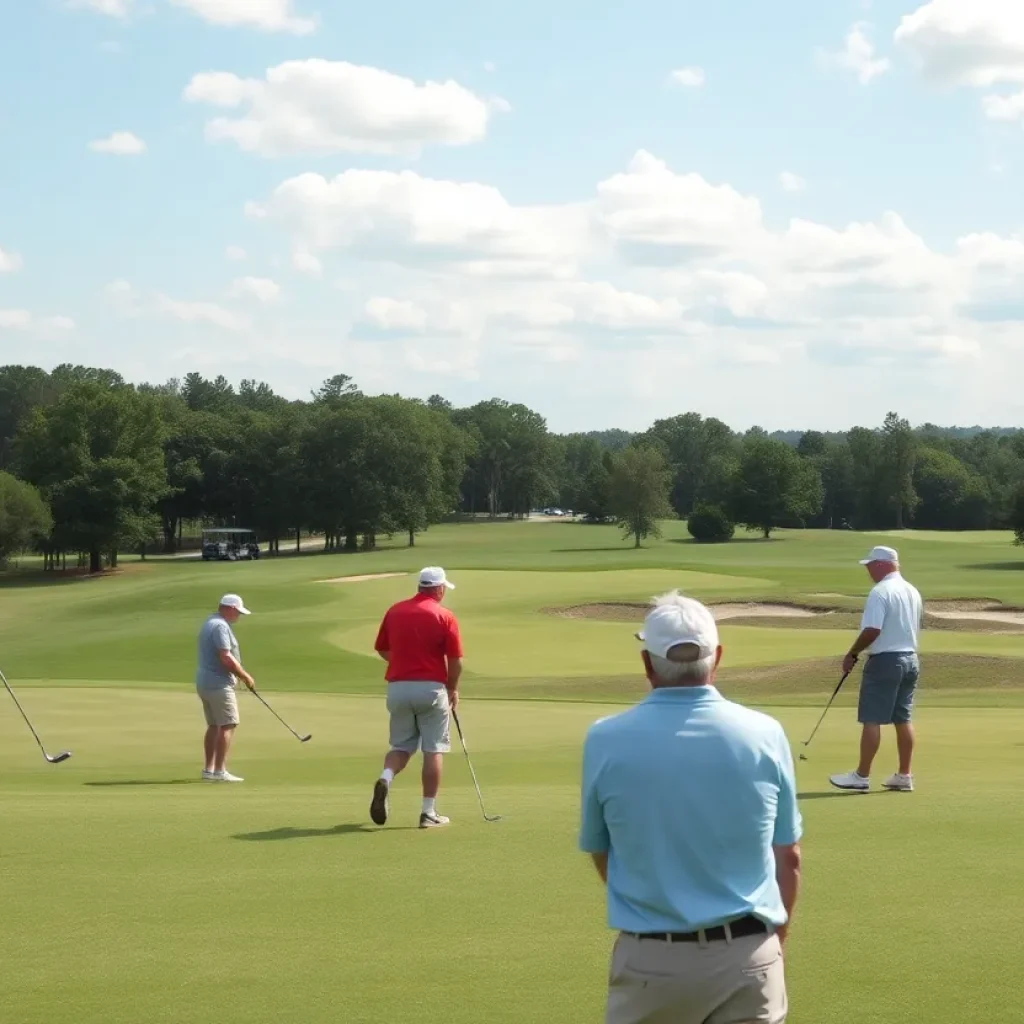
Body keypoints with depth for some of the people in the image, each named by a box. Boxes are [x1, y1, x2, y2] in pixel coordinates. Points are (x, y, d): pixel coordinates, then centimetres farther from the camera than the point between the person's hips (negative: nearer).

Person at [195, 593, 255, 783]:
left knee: (214, 726, 14)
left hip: (205, 682, 10)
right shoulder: (220, 626, -17)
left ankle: (209, 769, 16)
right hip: (219, 684, -10)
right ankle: (219, 771, -12)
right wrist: (245, 676, -13)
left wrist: (240, 675, 16)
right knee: (228, 726, -8)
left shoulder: (210, 623, 16)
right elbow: (226, 657, -24)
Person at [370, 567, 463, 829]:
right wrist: (452, 690, 9)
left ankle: (385, 779, -14)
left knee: (401, 745, 16)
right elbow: (455, 661, -7)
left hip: (397, 686, 4)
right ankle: (429, 812, 4)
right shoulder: (445, 617, -6)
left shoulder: (395, 611, 6)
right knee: (433, 750, 5)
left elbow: (382, 650, 14)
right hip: (431, 687, -4)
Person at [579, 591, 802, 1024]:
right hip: (748, 956, 1)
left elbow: (599, 854, 7)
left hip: (650, 960, 0)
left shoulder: (607, 740, -7)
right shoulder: (765, 735, -5)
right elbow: (788, 858, 4)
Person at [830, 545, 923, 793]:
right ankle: (904, 776, 11)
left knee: (871, 720, -3)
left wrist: (852, 654, -10)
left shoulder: (880, 592, -16)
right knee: (903, 719, 10)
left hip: (885, 661, -8)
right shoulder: (913, 592, 11)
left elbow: (872, 630, -22)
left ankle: (862, 776, -1)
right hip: (910, 659, 8)